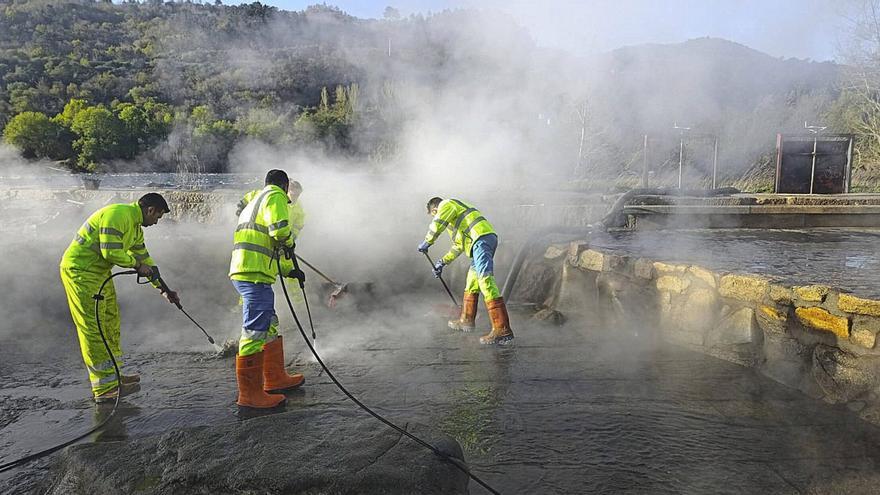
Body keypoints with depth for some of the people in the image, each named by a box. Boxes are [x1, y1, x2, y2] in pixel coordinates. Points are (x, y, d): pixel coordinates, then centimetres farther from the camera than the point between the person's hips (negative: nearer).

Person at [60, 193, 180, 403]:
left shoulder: (135, 226, 14)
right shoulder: (117, 214, -19)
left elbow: (144, 258, 19)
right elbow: (111, 252, -26)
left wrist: (163, 289, 17)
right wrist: (136, 264, -10)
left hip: (100, 274, 11)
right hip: (80, 271, -11)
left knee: (110, 324, 15)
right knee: (94, 328, -8)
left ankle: (113, 376, 27)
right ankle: (105, 388, -4)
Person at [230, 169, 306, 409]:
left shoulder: (254, 203, 29)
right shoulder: (276, 196, -1)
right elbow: (279, 229, -21)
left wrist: (290, 270, 33)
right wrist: (289, 243, 1)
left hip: (242, 272, 10)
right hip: (255, 275, -10)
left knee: (270, 327, 20)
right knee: (255, 333, -7)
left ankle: (275, 378, 31)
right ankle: (249, 393, -2)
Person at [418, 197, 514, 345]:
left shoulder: (447, 204, 7)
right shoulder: (457, 214, 35)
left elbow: (437, 224, -9)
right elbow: (459, 245, 37)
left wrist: (426, 243, 4)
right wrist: (443, 261, 36)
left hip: (481, 239, -10)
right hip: (489, 238, 10)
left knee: (486, 281, -17)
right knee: (472, 280, 20)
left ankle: (502, 330, -23)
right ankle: (467, 320, 31)